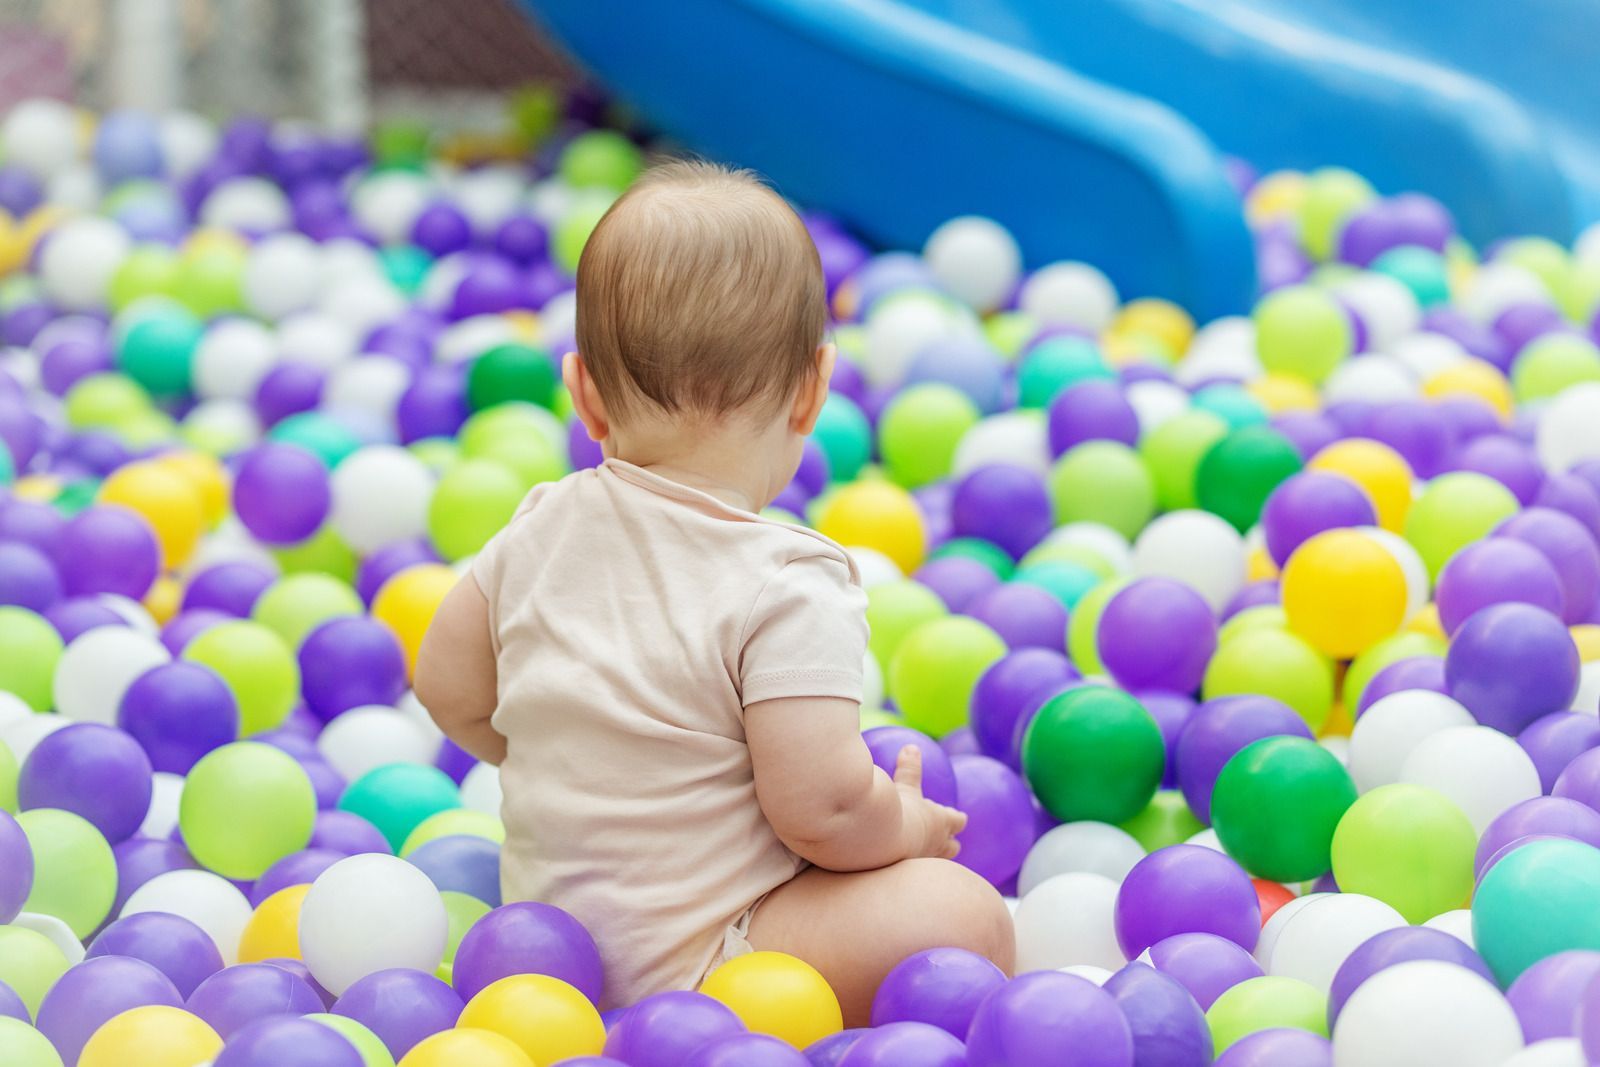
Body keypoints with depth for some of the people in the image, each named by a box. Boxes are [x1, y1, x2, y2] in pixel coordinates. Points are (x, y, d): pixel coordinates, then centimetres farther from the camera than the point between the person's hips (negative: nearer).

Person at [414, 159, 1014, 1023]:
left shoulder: (540, 531, 1)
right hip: (678, 967, -8)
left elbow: (451, 692, 13)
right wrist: (908, 826, -2)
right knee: (963, 918, -14)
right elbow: (821, 806, -24)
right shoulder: (791, 584, -20)